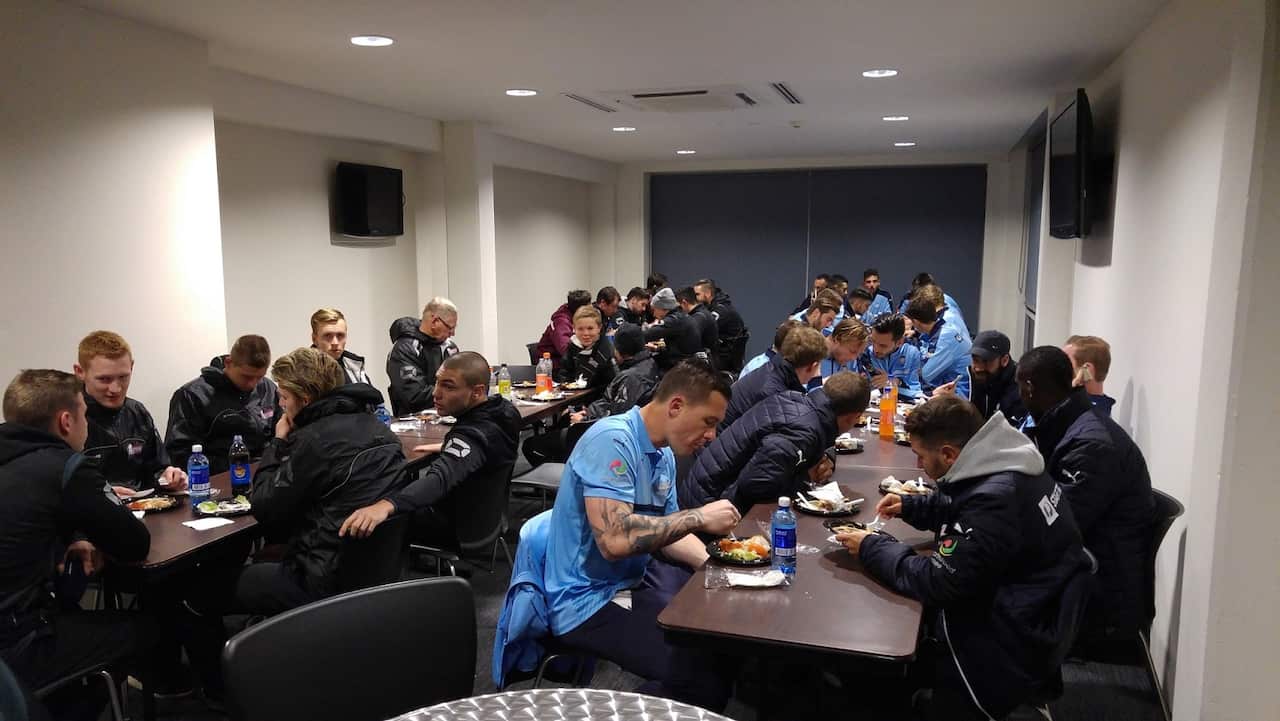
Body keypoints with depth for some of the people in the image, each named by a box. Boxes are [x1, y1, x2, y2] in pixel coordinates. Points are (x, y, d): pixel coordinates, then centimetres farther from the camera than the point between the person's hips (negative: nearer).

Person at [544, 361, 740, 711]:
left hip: (637, 577, 10)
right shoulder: (612, 440, -22)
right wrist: (698, 517, -23)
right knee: (709, 675, -22)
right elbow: (615, 540, -32)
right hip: (591, 600, -10)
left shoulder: (664, 454, 6)